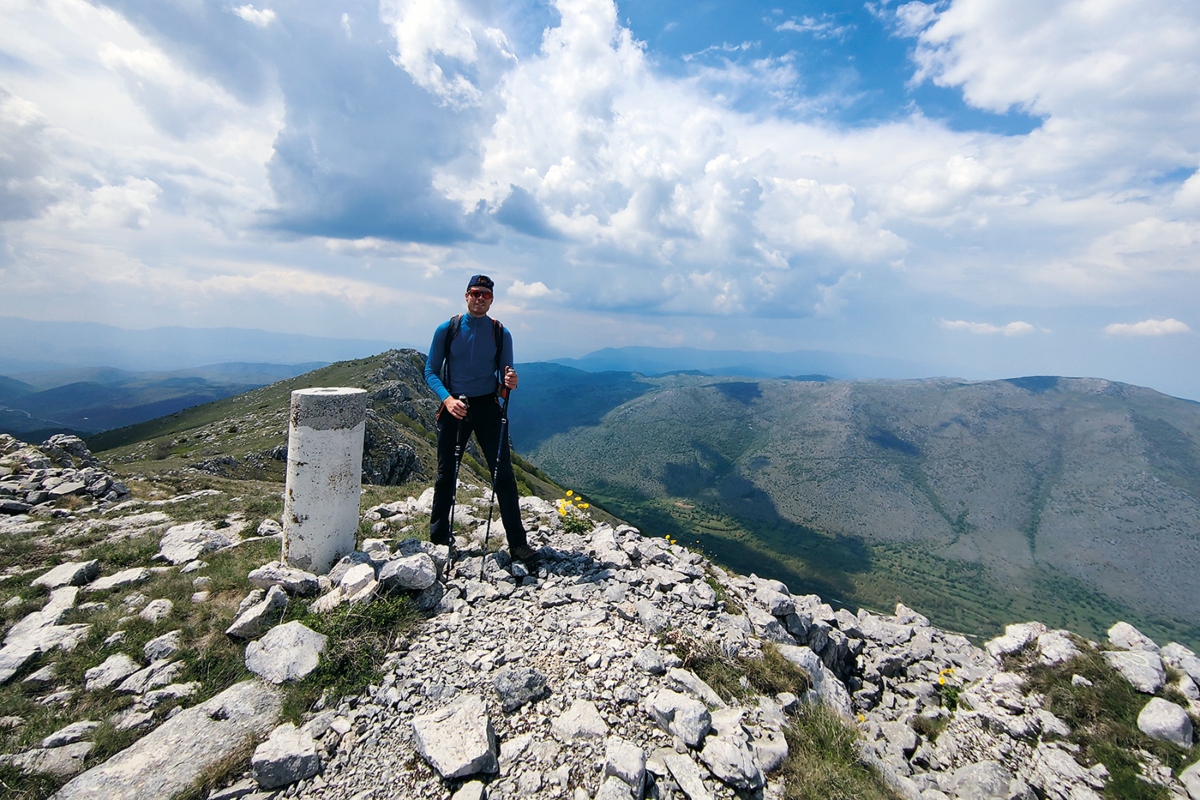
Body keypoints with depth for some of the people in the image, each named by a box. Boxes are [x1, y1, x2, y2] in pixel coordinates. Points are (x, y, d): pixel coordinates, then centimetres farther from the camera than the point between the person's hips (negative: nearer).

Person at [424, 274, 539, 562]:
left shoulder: (501, 334, 3)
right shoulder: (447, 329, 1)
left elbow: (505, 375, 5)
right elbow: (431, 371, 1)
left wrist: (509, 383, -20)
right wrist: (447, 399, -16)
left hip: (488, 406, 0)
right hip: (454, 407, 0)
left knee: (503, 473, -3)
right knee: (446, 473, 10)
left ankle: (517, 542, 5)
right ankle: (439, 534, 29)